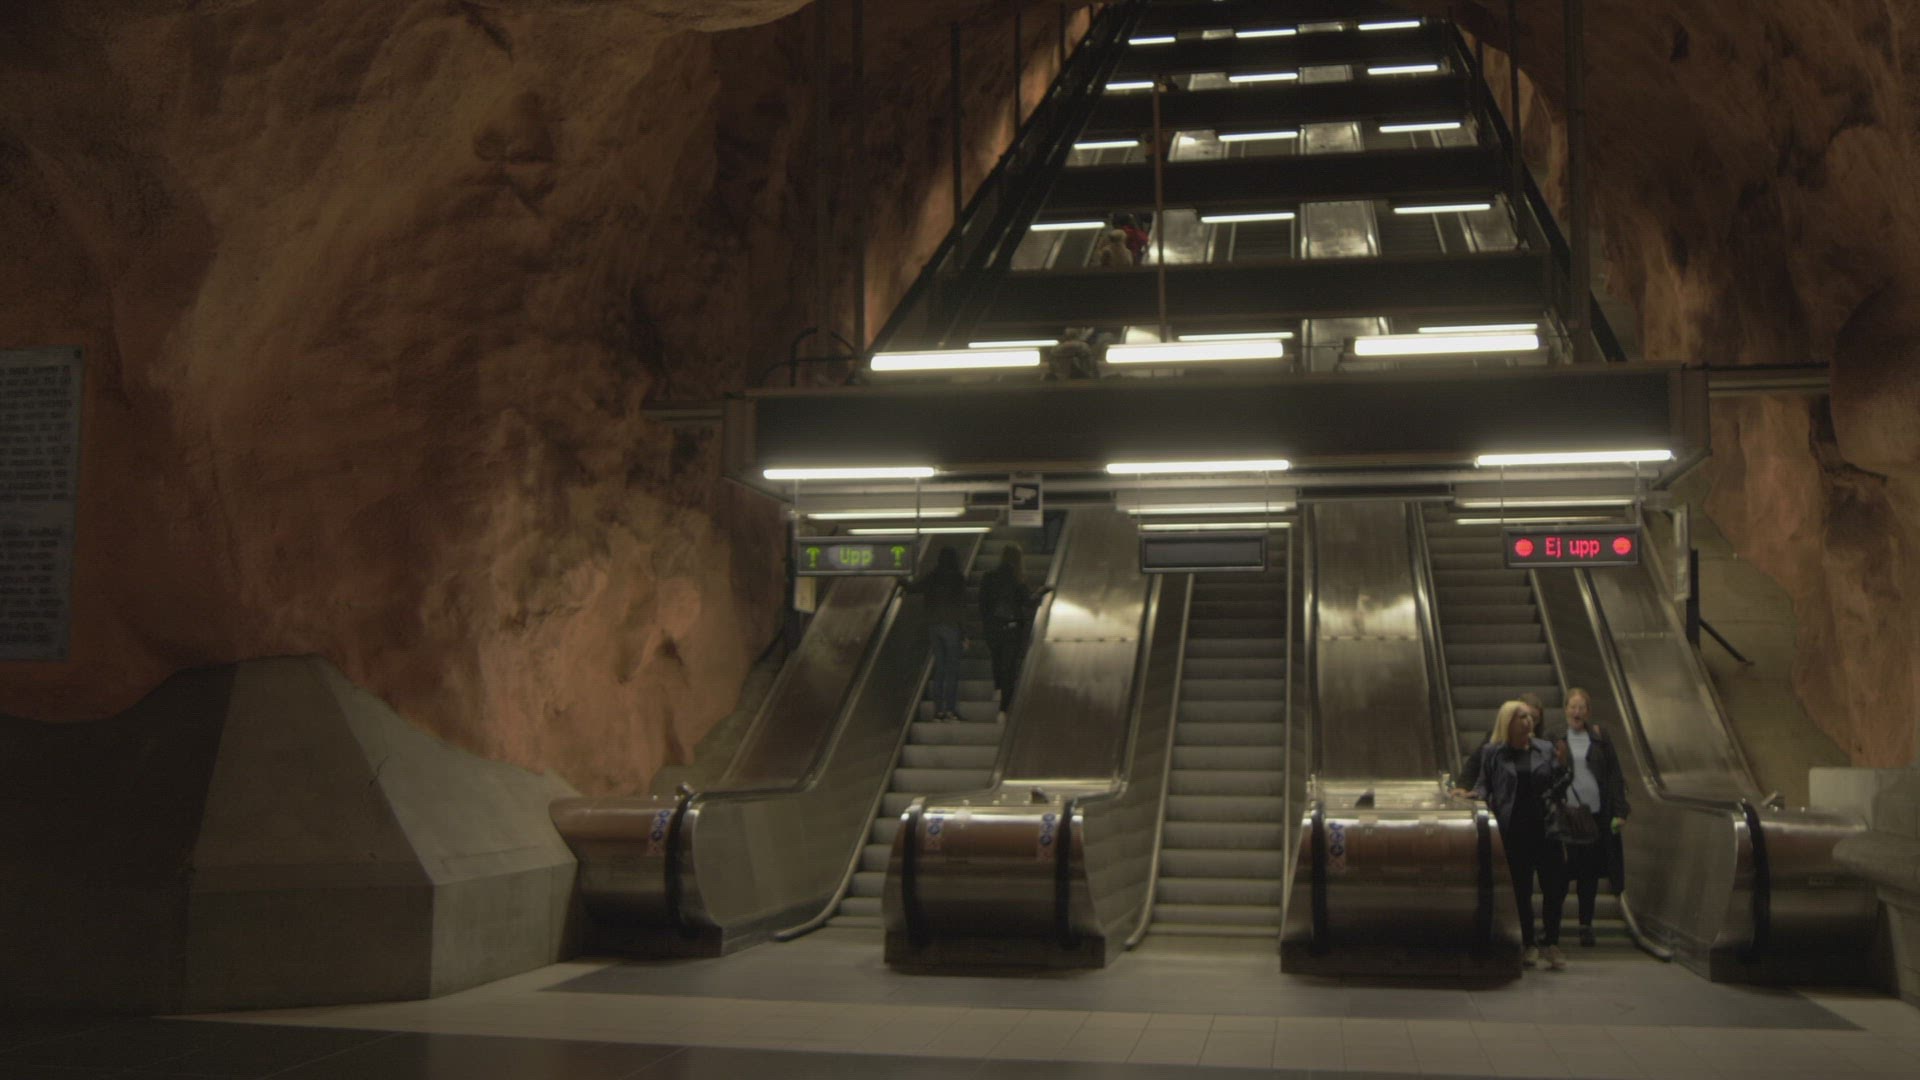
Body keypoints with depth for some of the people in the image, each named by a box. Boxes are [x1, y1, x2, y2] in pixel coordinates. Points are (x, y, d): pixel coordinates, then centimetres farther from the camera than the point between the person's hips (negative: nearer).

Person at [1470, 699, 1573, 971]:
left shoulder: (1546, 749, 10)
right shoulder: (1492, 753, 5)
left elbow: (1561, 783, 15)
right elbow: (1484, 783, 9)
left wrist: (1565, 766, -3)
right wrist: (1478, 794, -10)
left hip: (1545, 829, 2)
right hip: (1513, 833, -2)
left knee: (1555, 886, -2)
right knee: (1521, 890, 4)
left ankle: (1551, 942, 14)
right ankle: (1529, 945, 16)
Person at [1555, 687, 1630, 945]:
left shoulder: (1599, 737, 5)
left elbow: (1614, 774, 5)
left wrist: (1619, 811, -2)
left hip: (1596, 812, 2)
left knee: (1590, 871, 8)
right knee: (1562, 869, 0)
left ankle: (1586, 924, 17)